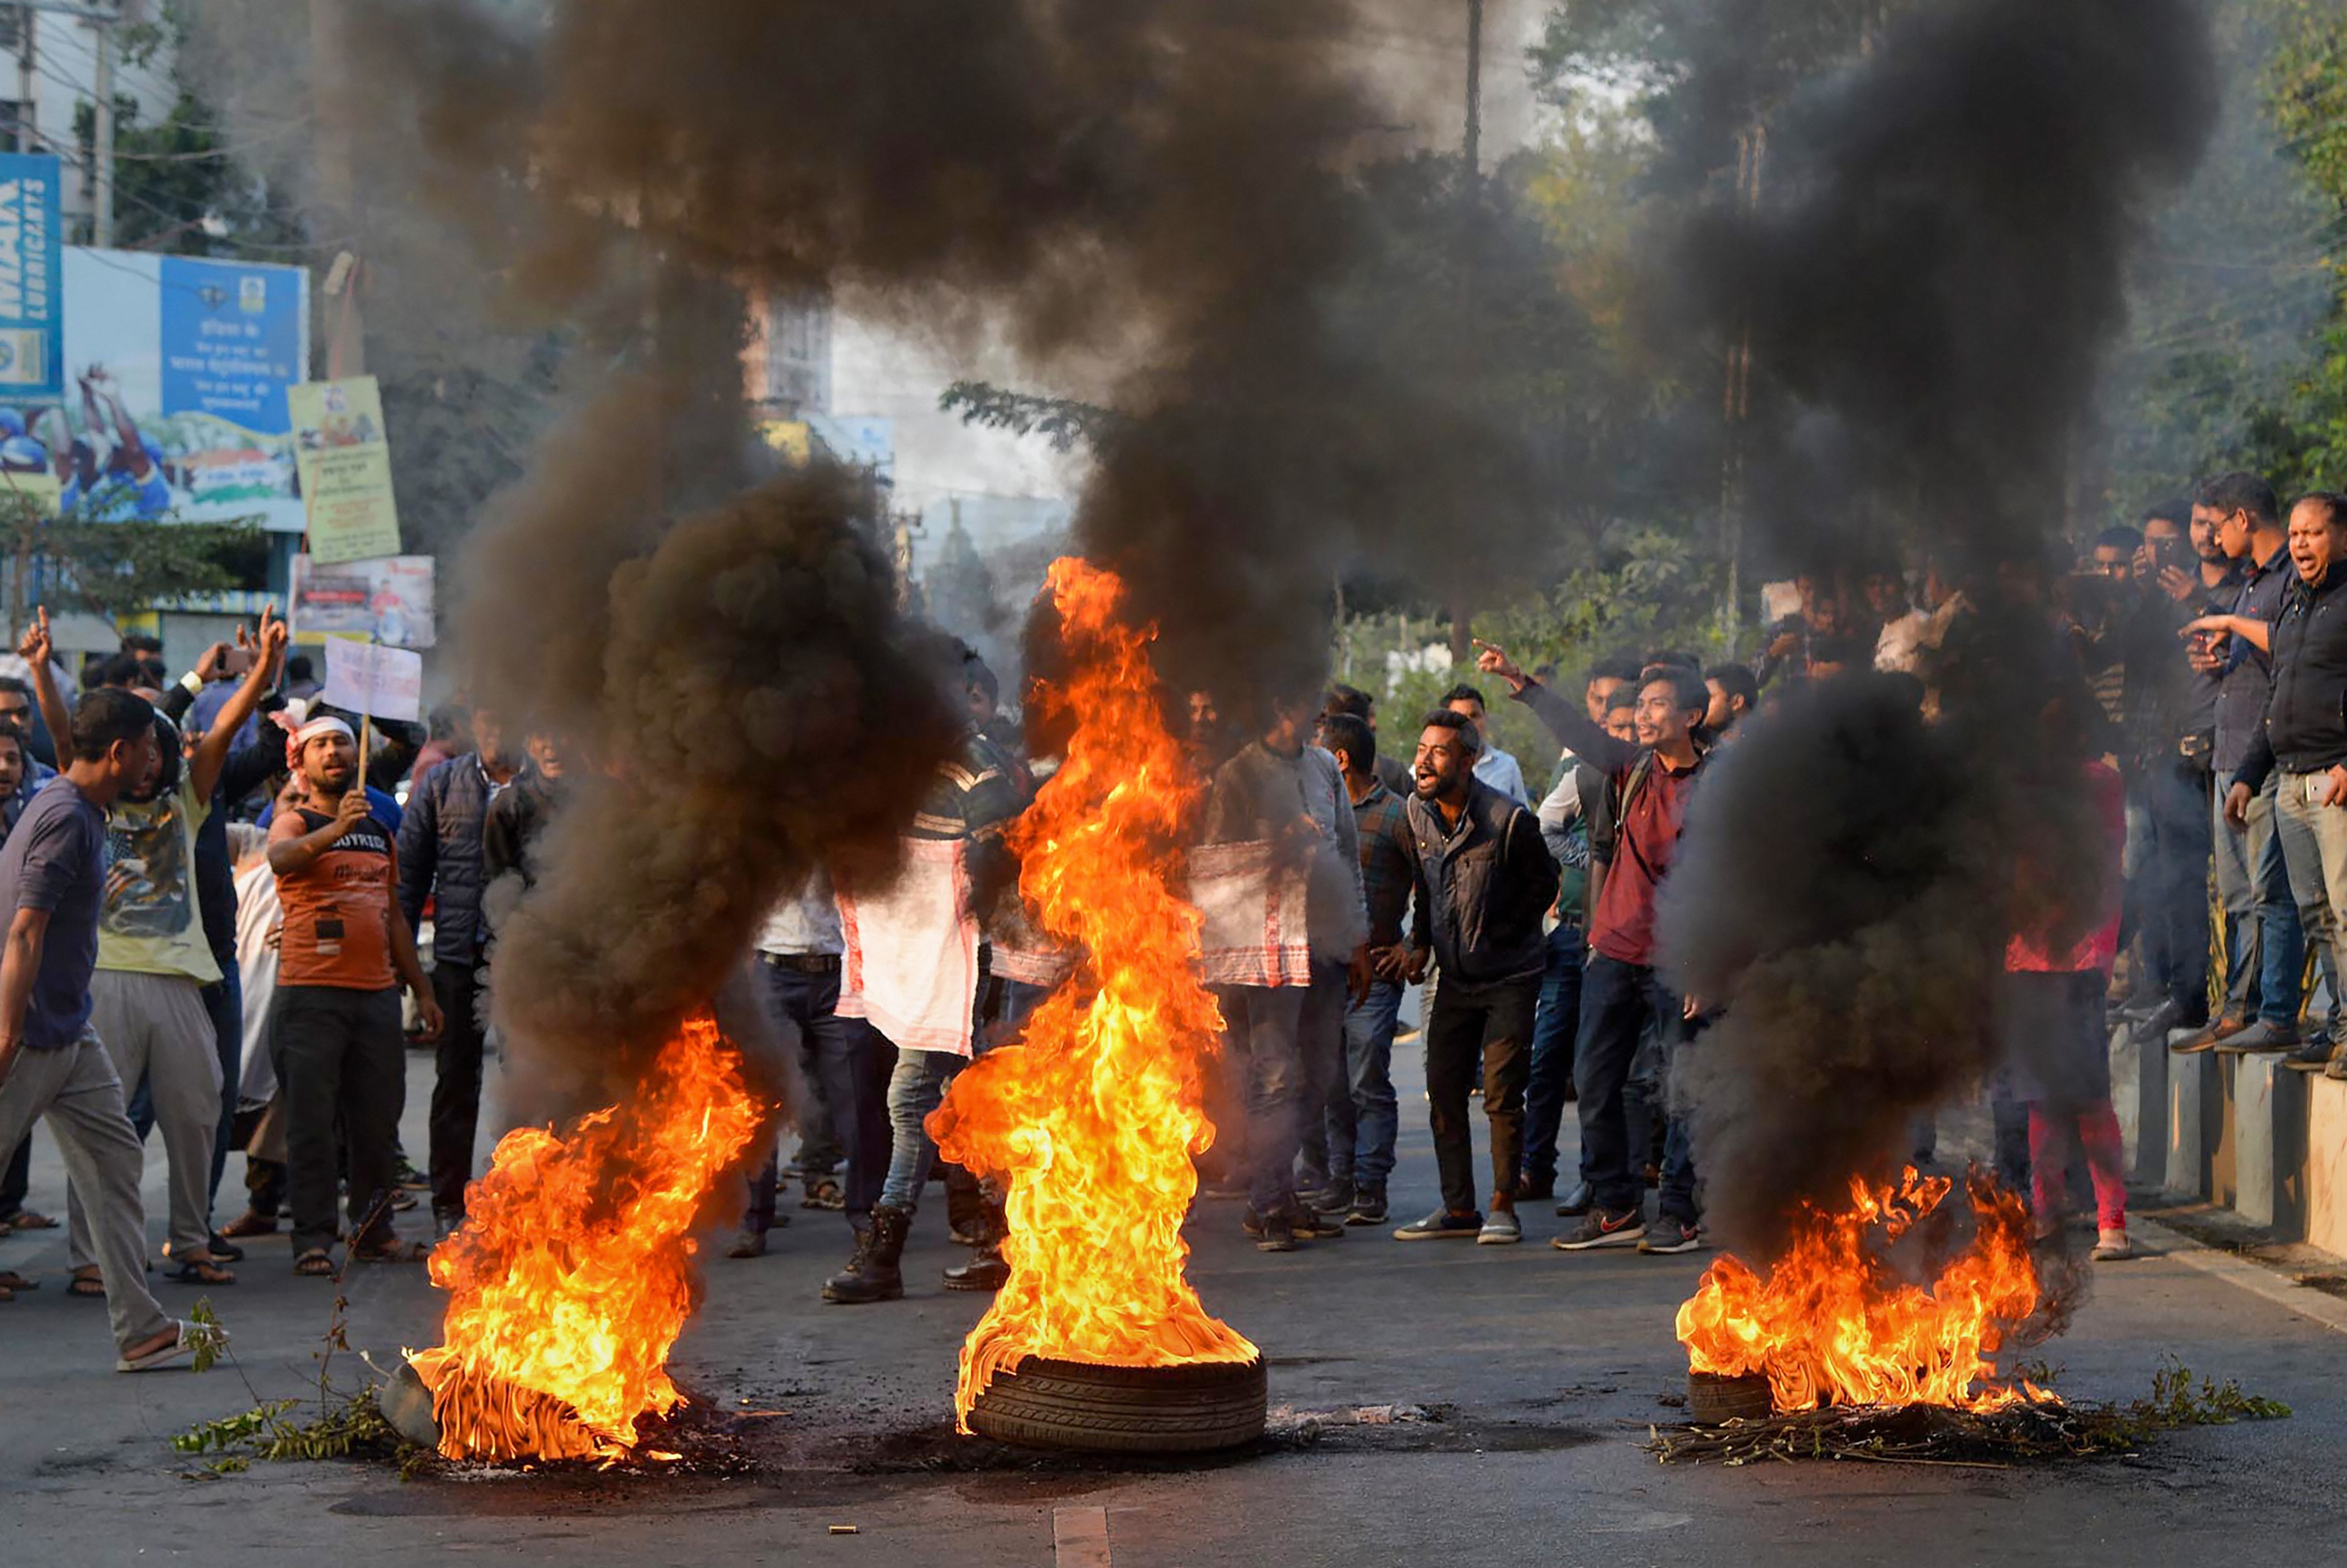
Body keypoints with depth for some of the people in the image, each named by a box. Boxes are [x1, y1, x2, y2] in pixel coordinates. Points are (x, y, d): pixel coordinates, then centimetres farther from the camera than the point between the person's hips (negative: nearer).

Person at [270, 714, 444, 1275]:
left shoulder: (380, 832, 18)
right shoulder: (294, 824, 0)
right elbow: (282, 857, -25)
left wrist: (422, 990, 21)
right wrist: (336, 828, -42)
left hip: (377, 992, 5)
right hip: (311, 991, -5)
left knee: (377, 1119, 9)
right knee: (311, 1120, -5)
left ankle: (374, 1231, 19)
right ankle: (313, 1240, -3)